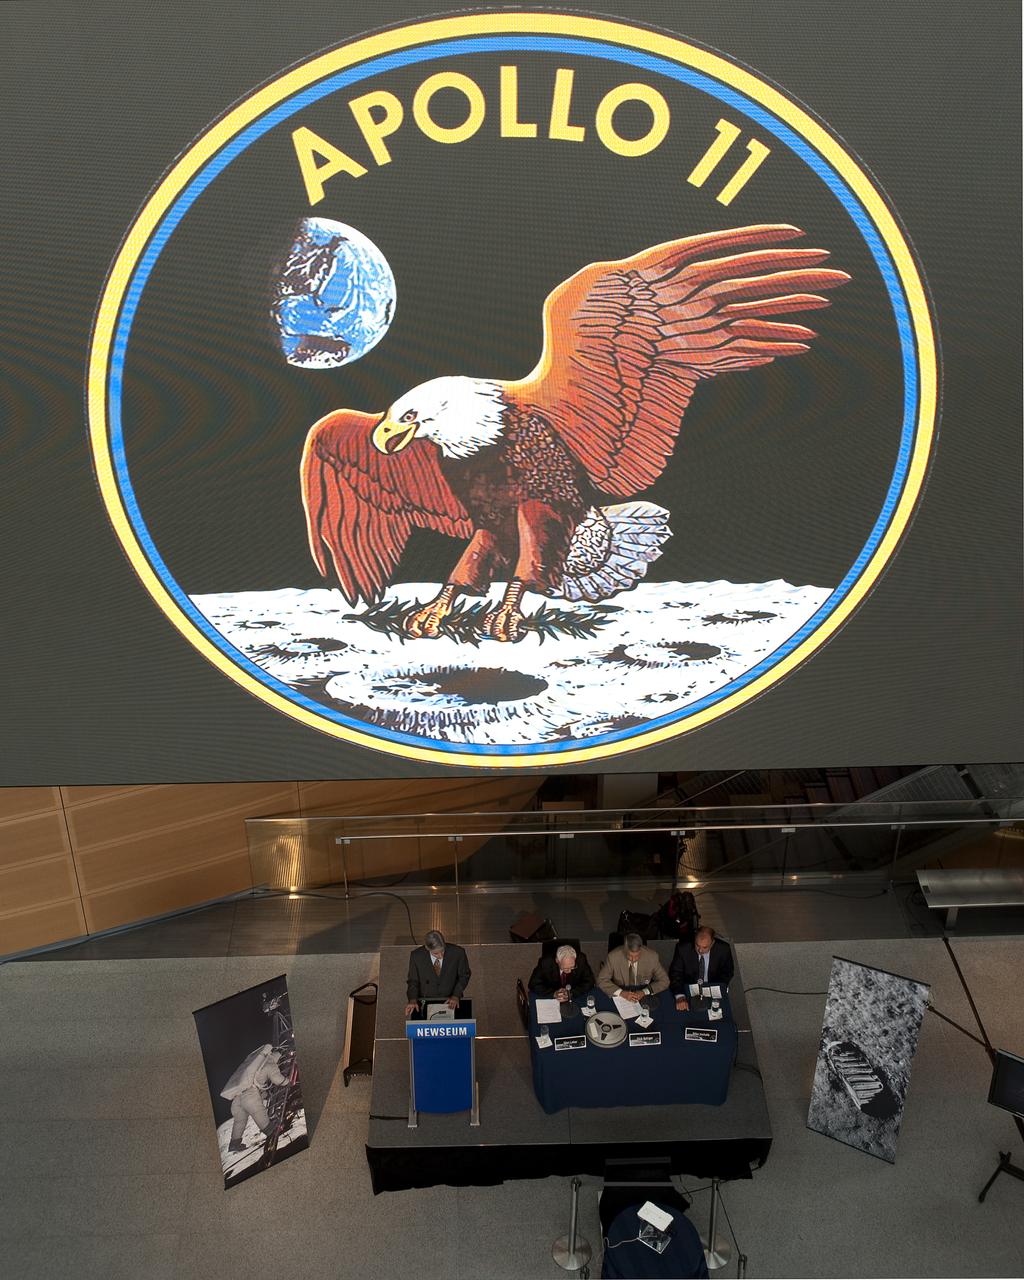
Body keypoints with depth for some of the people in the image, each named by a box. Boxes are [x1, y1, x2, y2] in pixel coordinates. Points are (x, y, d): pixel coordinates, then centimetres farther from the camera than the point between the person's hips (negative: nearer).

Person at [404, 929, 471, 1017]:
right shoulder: (416, 956, -11)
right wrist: (413, 1000, -16)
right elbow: (413, 981, 1)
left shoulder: (457, 952, -14)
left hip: (450, 1003, -1)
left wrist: (456, 996, -10)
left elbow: (464, 975, 2)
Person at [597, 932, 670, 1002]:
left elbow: (664, 981, -4)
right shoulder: (613, 956, -16)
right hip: (620, 998, 0)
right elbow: (602, 981, -8)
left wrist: (644, 992, -19)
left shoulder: (653, 956, -15)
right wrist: (621, 992, -22)